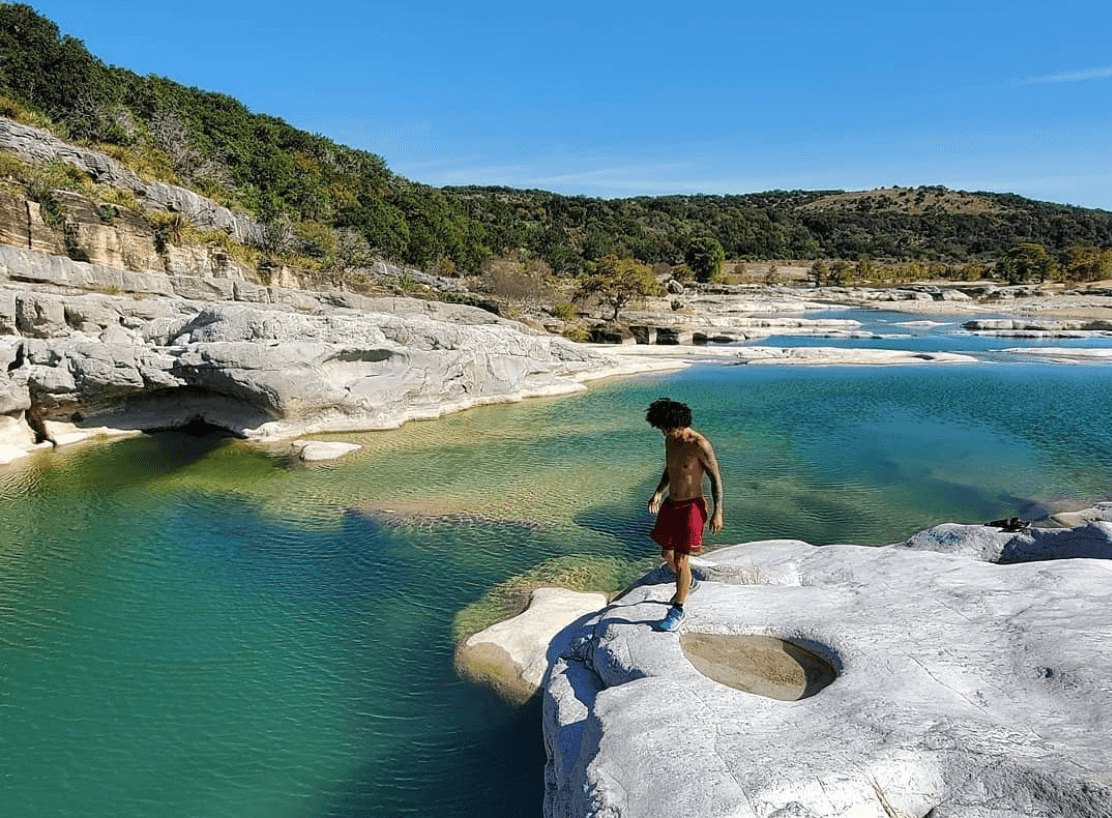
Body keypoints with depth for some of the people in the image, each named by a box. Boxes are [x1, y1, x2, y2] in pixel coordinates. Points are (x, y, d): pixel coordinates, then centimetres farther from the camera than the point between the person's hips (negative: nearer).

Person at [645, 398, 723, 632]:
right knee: (667, 553, 18)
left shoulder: (700, 445, -18)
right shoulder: (670, 441, 4)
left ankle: (678, 610, 11)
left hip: (691, 507, -8)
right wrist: (659, 492, 7)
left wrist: (718, 512, -14)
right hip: (670, 504, 8)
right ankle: (688, 583, 46)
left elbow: (716, 477, -12)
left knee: (681, 560, -5)